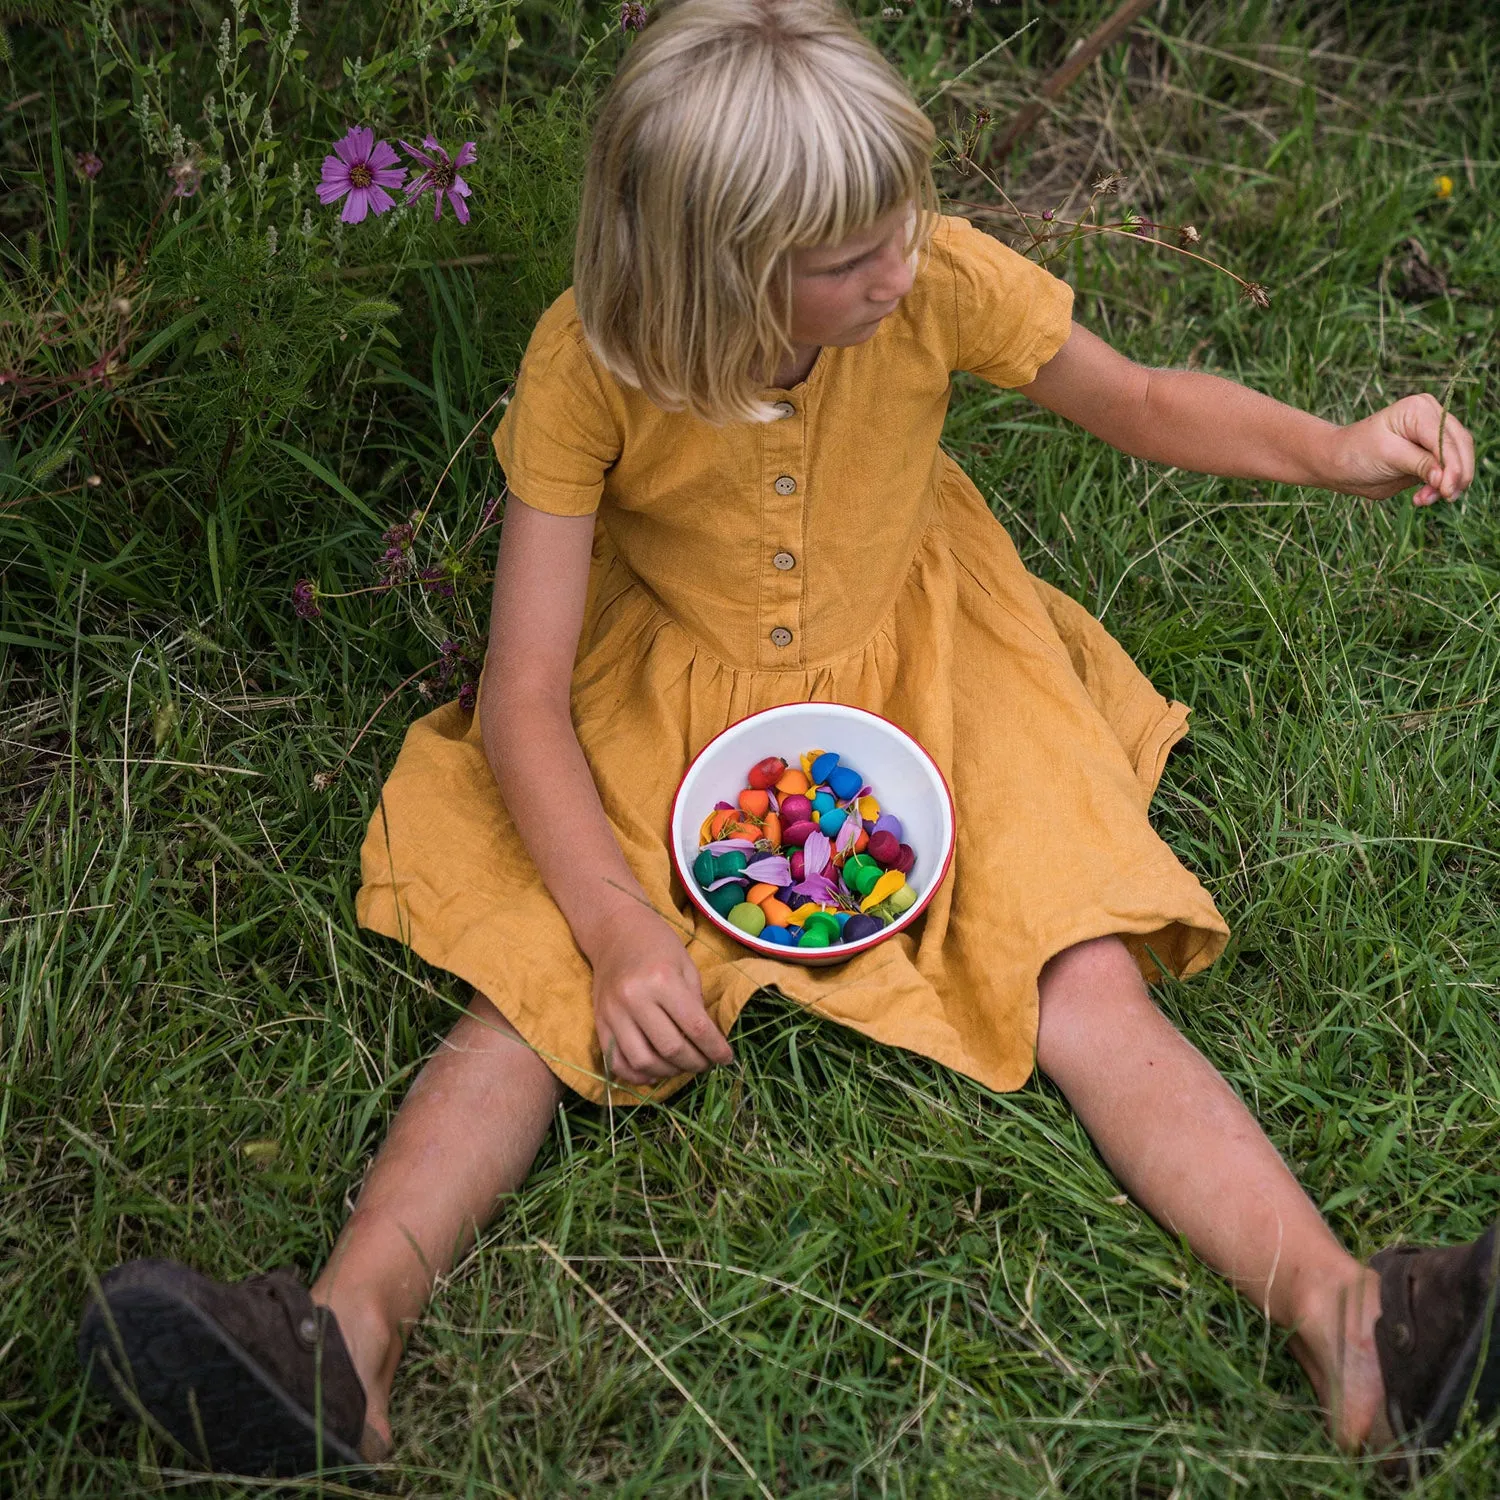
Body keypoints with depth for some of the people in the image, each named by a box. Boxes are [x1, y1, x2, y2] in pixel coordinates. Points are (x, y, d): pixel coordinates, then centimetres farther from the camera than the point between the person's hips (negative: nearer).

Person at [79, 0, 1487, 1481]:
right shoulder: (588, 364, -24)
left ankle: (1341, 1316, -24)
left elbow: (1143, 405, -1)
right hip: (668, 701, 0)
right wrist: (619, 931, -32)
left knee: (1091, 993, -17)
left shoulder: (940, 279, -21)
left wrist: (1338, 449, -19)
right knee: (541, 993, -19)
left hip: (912, 667, 0)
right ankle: (347, 1332, -24)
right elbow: (523, 698, -21)